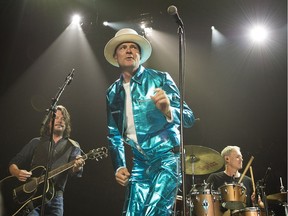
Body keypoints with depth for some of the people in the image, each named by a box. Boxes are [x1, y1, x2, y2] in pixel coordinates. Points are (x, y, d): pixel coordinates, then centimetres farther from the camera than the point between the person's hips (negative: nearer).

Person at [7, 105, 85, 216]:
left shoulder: (73, 146, 8)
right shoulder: (36, 142, 12)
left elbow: (73, 169, -10)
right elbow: (13, 164, 11)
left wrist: (77, 166, -34)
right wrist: (18, 172, -11)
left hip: (55, 198, 1)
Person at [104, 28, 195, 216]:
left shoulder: (160, 79, -4)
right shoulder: (112, 93, 9)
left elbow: (189, 118, -11)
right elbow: (114, 135, 17)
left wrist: (168, 111, -31)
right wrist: (119, 166, 5)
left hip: (167, 158, -5)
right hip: (140, 163, 5)